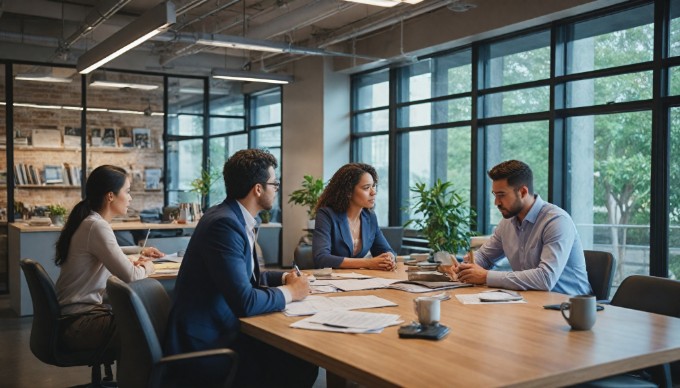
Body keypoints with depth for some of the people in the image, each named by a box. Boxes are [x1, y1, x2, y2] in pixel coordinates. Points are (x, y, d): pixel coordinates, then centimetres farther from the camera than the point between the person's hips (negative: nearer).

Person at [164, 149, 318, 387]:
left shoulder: (234, 217, 7)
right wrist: (290, 292, -12)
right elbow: (244, 302, -28)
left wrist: (284, 278, 7)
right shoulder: (224, 224, -22)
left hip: (221, 329, 9)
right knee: (302, 366, -12)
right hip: (205, 346, -9)